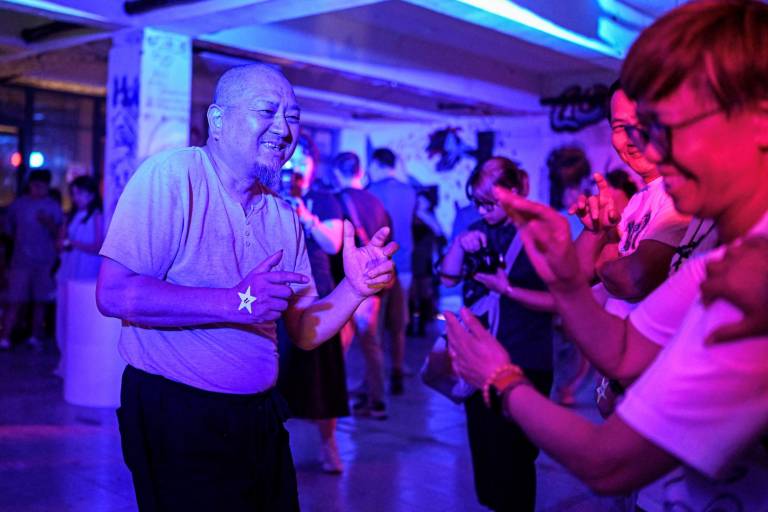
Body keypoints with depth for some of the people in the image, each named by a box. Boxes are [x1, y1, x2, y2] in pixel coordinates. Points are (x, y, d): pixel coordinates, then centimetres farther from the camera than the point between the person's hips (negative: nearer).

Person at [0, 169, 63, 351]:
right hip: (21, 261, 0)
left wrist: (49, 224, -18)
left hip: (45, 262, 0)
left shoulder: (53, 207, 4)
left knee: (40, 301, 4)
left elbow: (59, 233, -2)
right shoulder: (18, 204, 6)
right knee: (15, 301, -3)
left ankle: (35, 337, 13)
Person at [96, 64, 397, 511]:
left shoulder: (284, 216, 7)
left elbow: (304, 332, 6)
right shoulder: (172, 174, -13)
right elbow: (114, 294, -21)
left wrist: (356, 288, -12)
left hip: (260, 419, 6)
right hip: (177, 421, -6)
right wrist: (235, 303, -24)